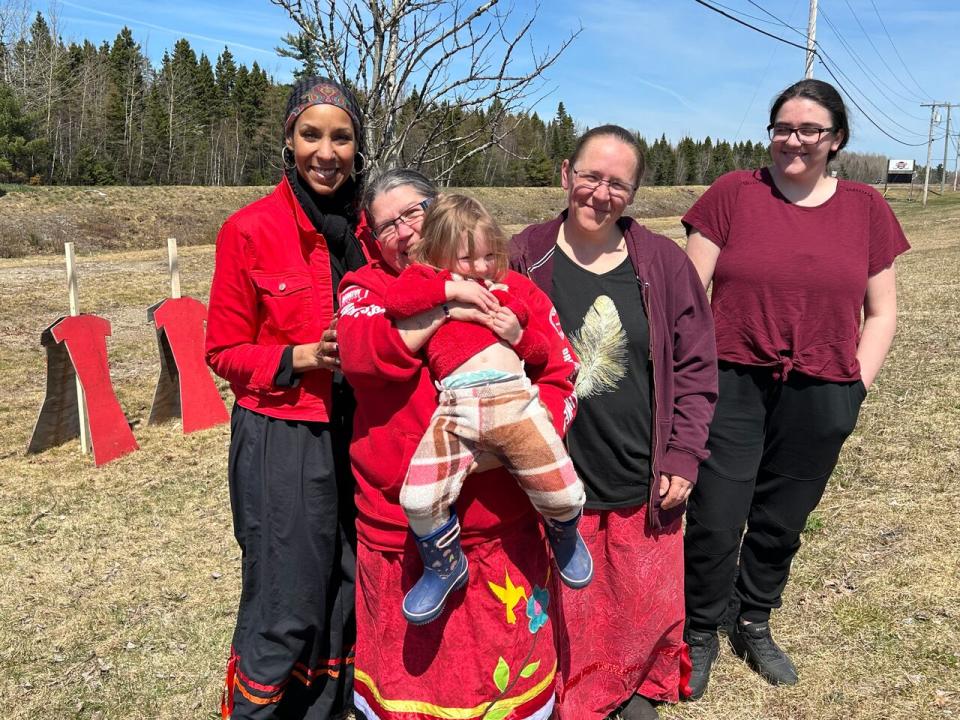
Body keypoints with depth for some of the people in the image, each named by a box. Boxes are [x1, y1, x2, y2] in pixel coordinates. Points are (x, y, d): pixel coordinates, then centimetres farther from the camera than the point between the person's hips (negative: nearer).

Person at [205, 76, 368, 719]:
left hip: (358, 434, 5)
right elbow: (224, 352, -4)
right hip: (282, 439, -5)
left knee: (347, 598, 16)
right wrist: (300, 358, -18)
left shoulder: (367, 227, 4)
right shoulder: (250, 230, -8)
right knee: (284, 614, 4)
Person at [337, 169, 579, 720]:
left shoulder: (514, 291, 5)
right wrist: (443, 308, -19)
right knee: (409, 667, 14)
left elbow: (561, 375, 1)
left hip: (502, 522, 1)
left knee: (507, 660, 13)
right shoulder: (367, 287, 5)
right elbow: (359, 351, -16)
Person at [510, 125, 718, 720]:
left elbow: (696, 367, 0)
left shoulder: (663, 263, -4)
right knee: (566, 615, 14)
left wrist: (682, 457, -4)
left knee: (648, 604, 16)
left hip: (642, 487, 1)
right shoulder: (526, 259, -7)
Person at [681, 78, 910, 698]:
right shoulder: (733, 193, -1)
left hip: (819, 400, 3)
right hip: (734, 386, -2)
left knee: (782, 523, 15)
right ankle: (700, 636, 24)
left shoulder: (865, 208, 6)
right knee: (715, 523, -1)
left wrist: (857, 383, 1)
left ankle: (756, 627, 39)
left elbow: (882, 311, 11)